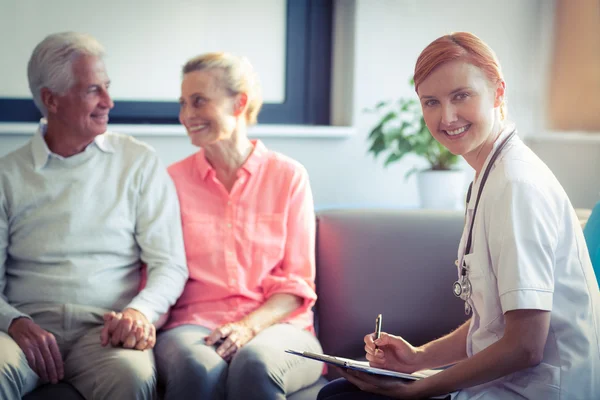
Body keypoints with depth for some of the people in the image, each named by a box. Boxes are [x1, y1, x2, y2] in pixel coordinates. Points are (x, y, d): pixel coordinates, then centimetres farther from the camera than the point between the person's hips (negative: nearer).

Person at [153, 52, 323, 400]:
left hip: (275, 325, 0)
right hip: (194, 325, 1)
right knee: (197, 367, -36)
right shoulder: (173, 180, 12)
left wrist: (250, 325, -14)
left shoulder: (289, 176, 8)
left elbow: (297, 282, 4)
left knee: (255, 365, -37)